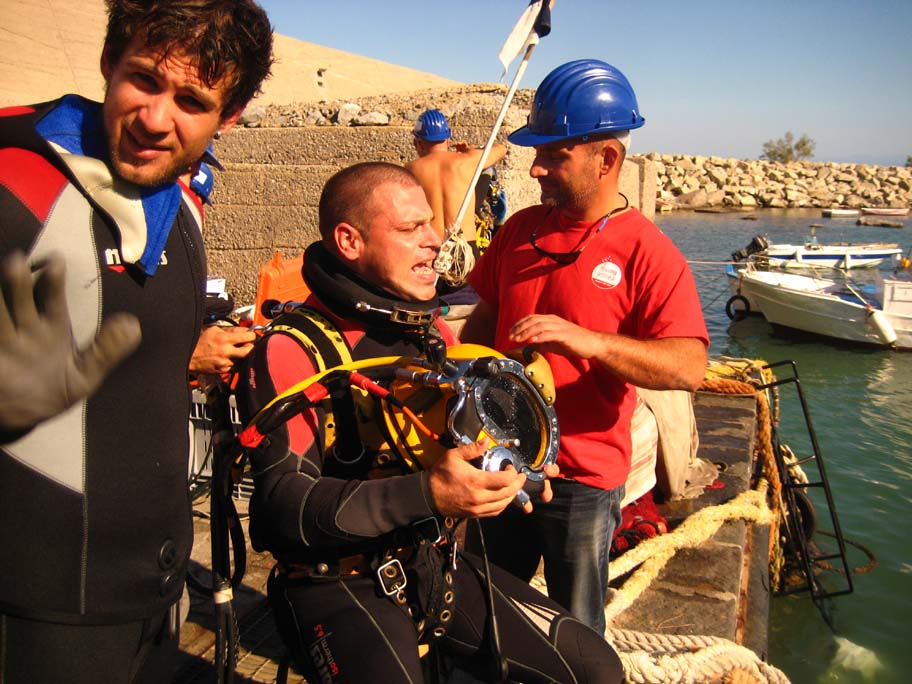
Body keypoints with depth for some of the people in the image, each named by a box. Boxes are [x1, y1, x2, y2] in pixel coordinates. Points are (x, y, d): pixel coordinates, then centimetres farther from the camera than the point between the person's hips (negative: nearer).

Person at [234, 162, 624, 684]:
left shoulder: (432, 332, 9)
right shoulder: (290, 350, -14)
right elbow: (286, 504, -21)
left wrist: (508, 469, -2)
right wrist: (429, 495, -31)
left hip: (438, 563, 6)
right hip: (337, 581, -6)